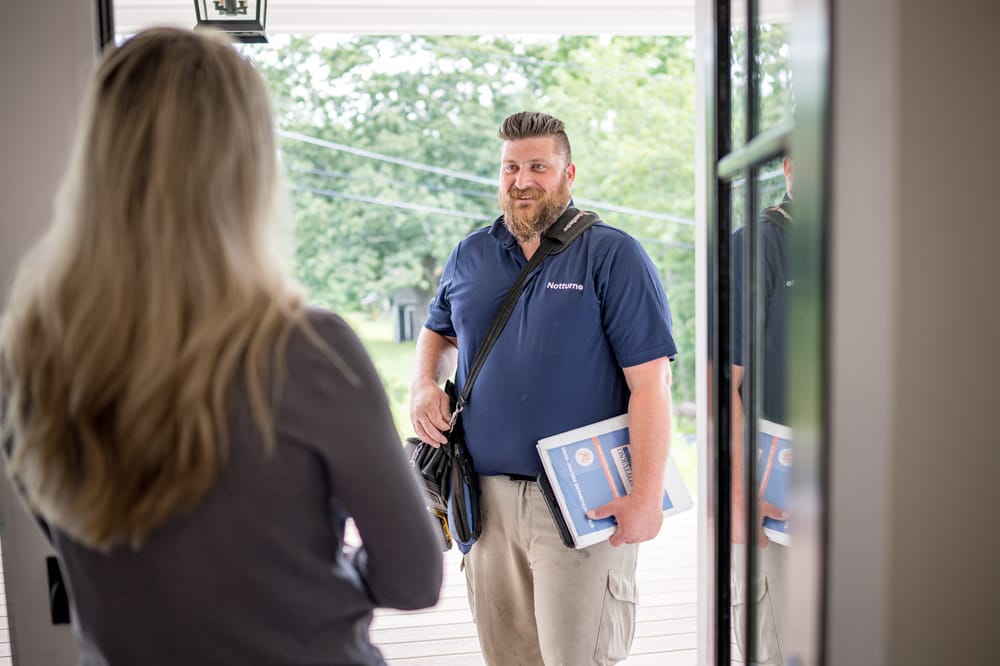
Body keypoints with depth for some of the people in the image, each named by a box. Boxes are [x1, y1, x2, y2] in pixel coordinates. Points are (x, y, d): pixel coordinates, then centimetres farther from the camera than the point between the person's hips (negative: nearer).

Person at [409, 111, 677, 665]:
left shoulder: (613, 255, -7)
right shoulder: (470, 255, 9)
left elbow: (650, 381, -12)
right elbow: (438, 332, 25)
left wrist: (647, 496, -17)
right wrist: (424, 385, 4)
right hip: (487, 494, 5)